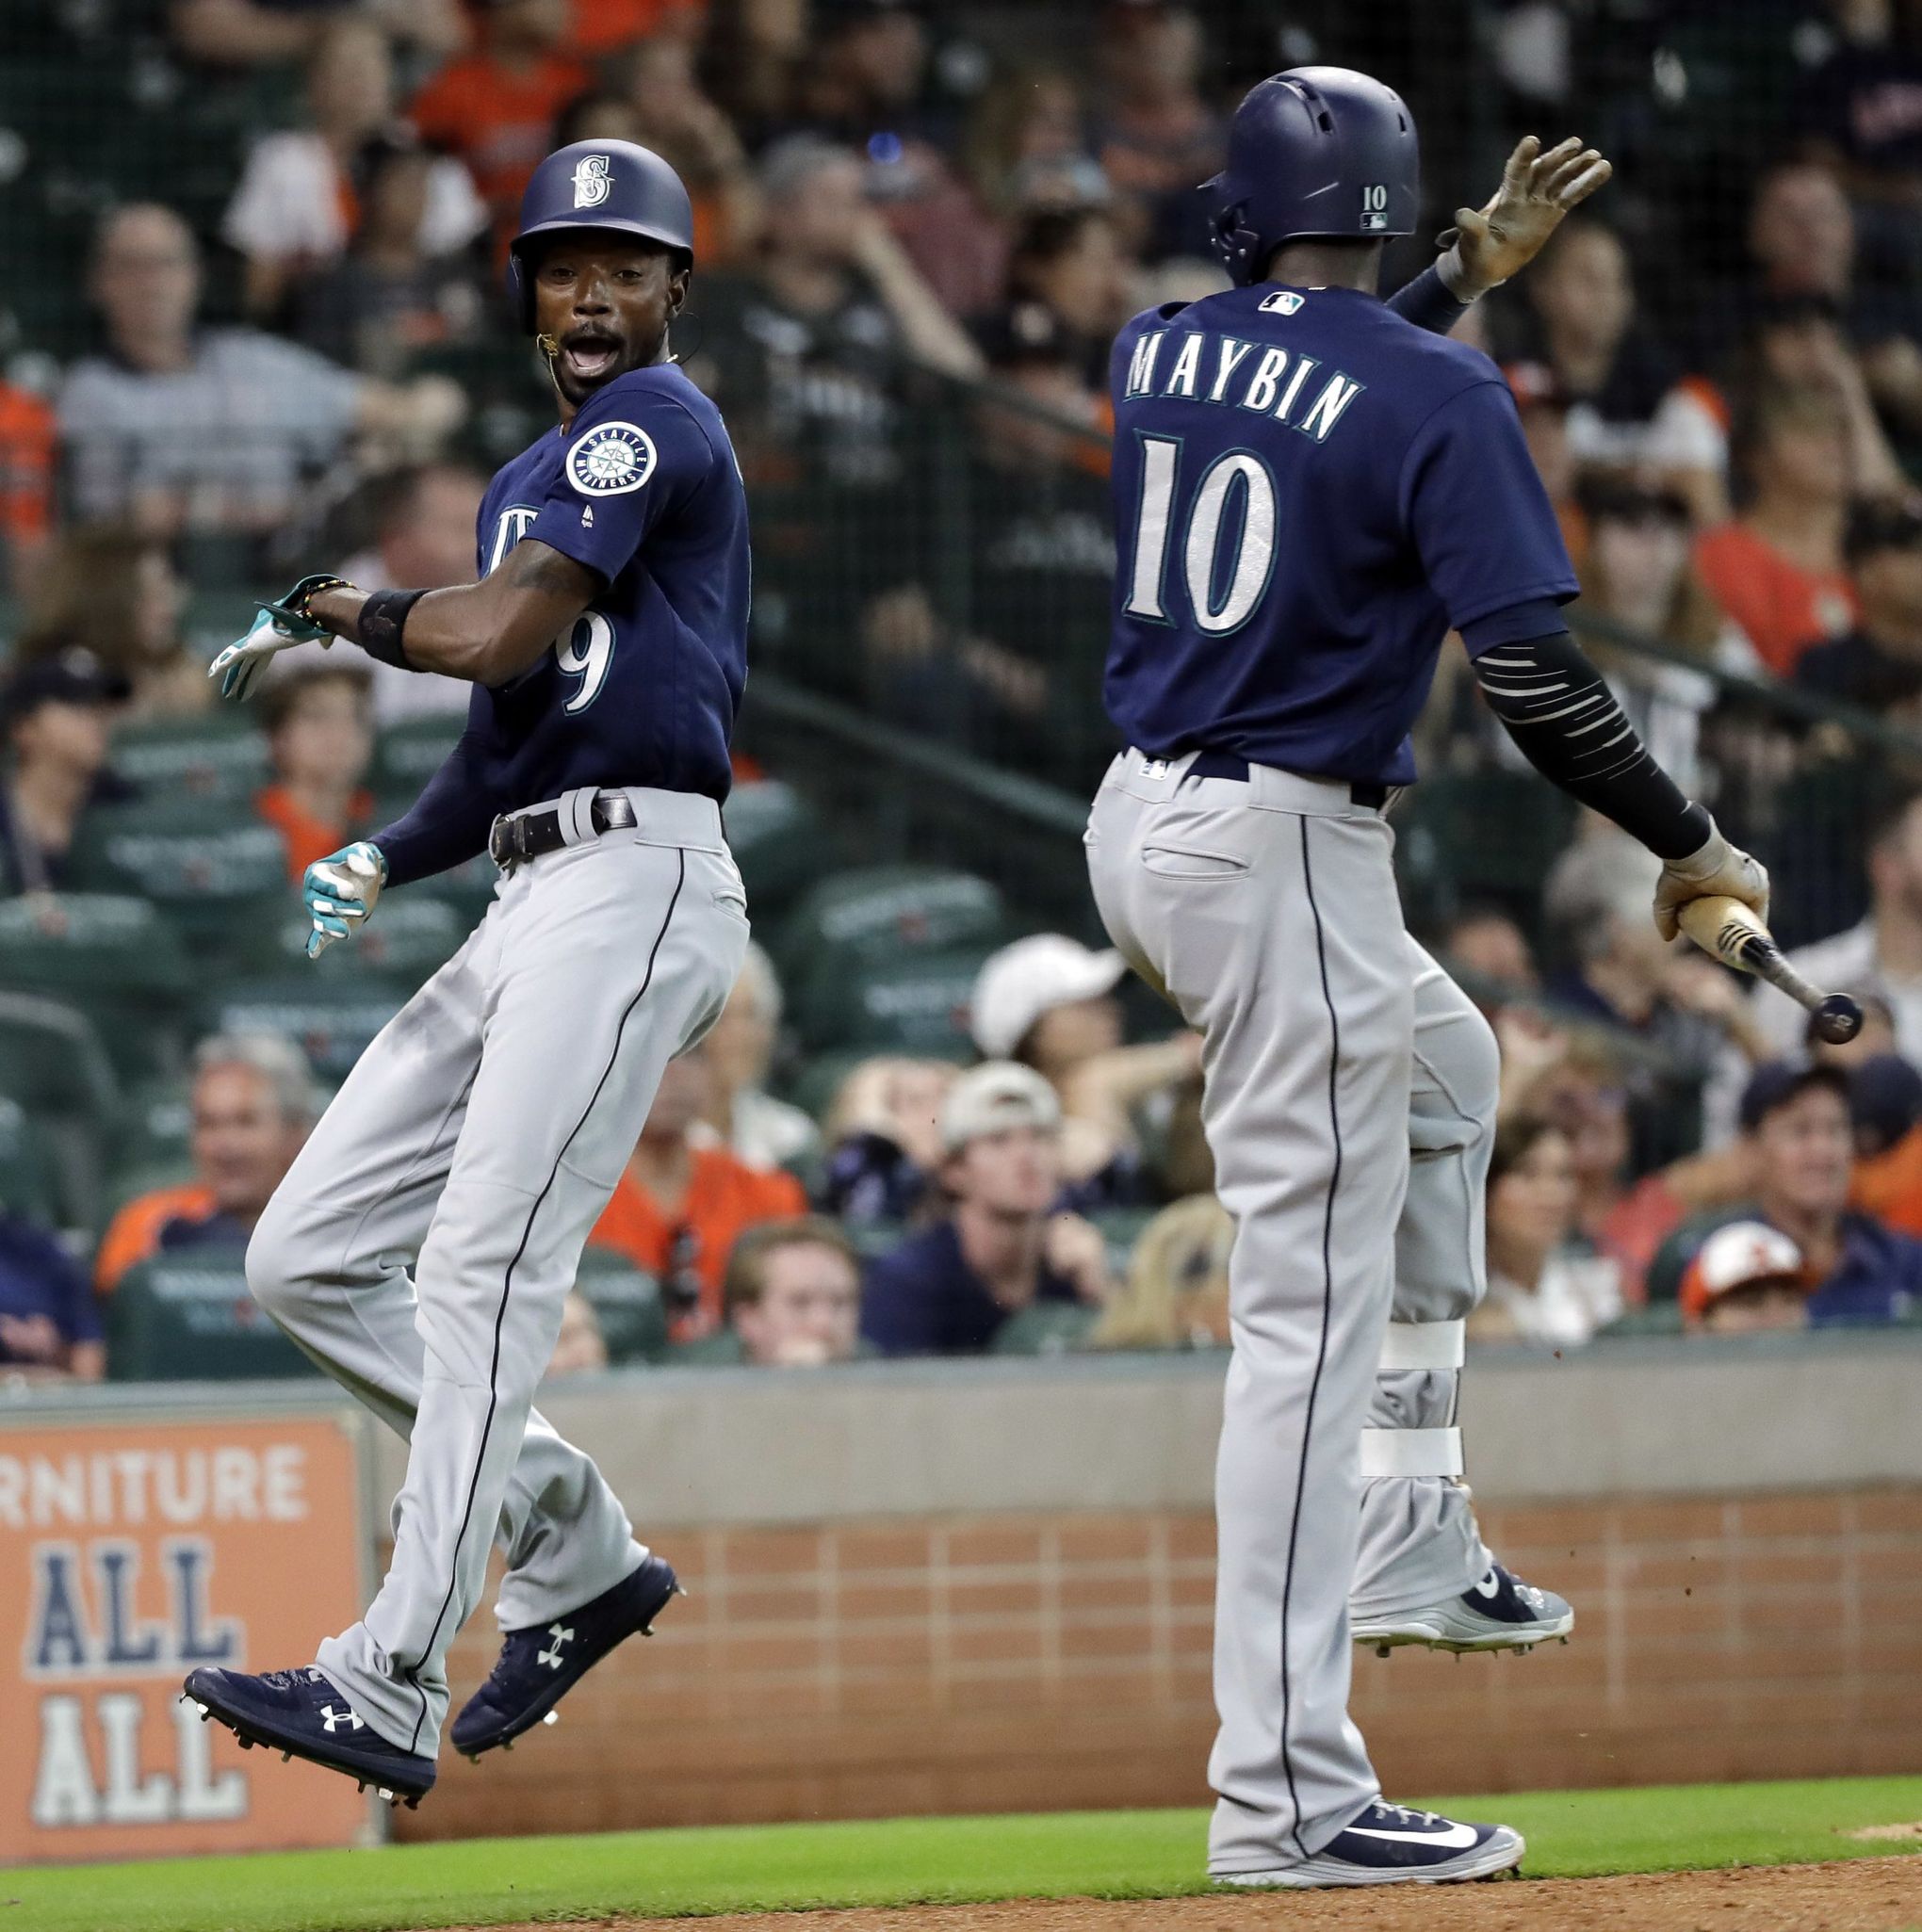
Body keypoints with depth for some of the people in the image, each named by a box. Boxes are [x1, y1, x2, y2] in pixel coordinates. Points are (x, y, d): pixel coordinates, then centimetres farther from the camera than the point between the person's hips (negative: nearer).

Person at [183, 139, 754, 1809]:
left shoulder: (658, 423, -3)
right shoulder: (536, 481, 26)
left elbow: (502, 637, -14)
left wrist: (342, 611, 4)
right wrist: (382, 866, 7)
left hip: (635, 880, -10)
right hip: (531, 907, 10)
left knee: (480, 1271, -20)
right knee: (307, 1261, 7)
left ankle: (391, 1693, -26)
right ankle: (573, 1540, 14)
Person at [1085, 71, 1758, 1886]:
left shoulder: (1159, 352, 7)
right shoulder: (1440, 396, -13)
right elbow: (1531, 672, -18)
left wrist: (1470, 270, 31)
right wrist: (1691, 845, -6)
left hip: (1142, 819, 8)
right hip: (1281, 858, -8)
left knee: (1441, 1065, 33)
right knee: (1310, 1315, -9)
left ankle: (1410, 1533, 28)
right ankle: (1287, 1792, -13)